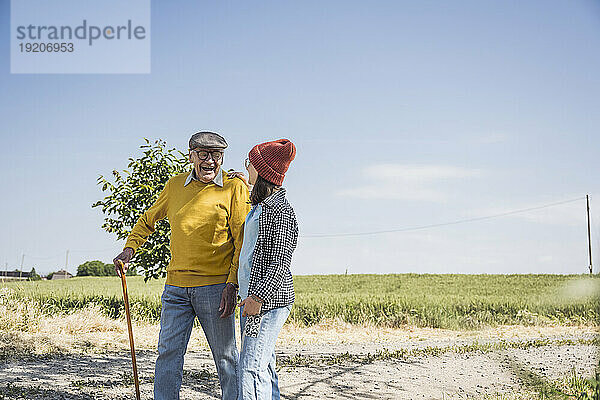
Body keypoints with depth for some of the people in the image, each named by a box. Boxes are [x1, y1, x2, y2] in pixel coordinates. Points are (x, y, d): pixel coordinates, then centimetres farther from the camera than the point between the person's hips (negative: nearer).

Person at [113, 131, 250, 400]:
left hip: (215, 286, -3)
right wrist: (130, 247, 13)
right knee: (168, 353, 3)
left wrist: (232, 284, -12)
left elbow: (242, 240, -4)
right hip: (176, 287, 4)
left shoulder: (234, 187, -1)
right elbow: (149, 219, 28)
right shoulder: (175, 186, 11)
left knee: (225, 355, 4)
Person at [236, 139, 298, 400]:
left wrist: (259, 297, -24)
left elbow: (281, 262, -18)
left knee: (251, 367, -14)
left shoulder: (280, 211, -13)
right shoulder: (259, 206, 16)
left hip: (268, 300, -10)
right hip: (251, 297, 10)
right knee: (262, 365, 12)